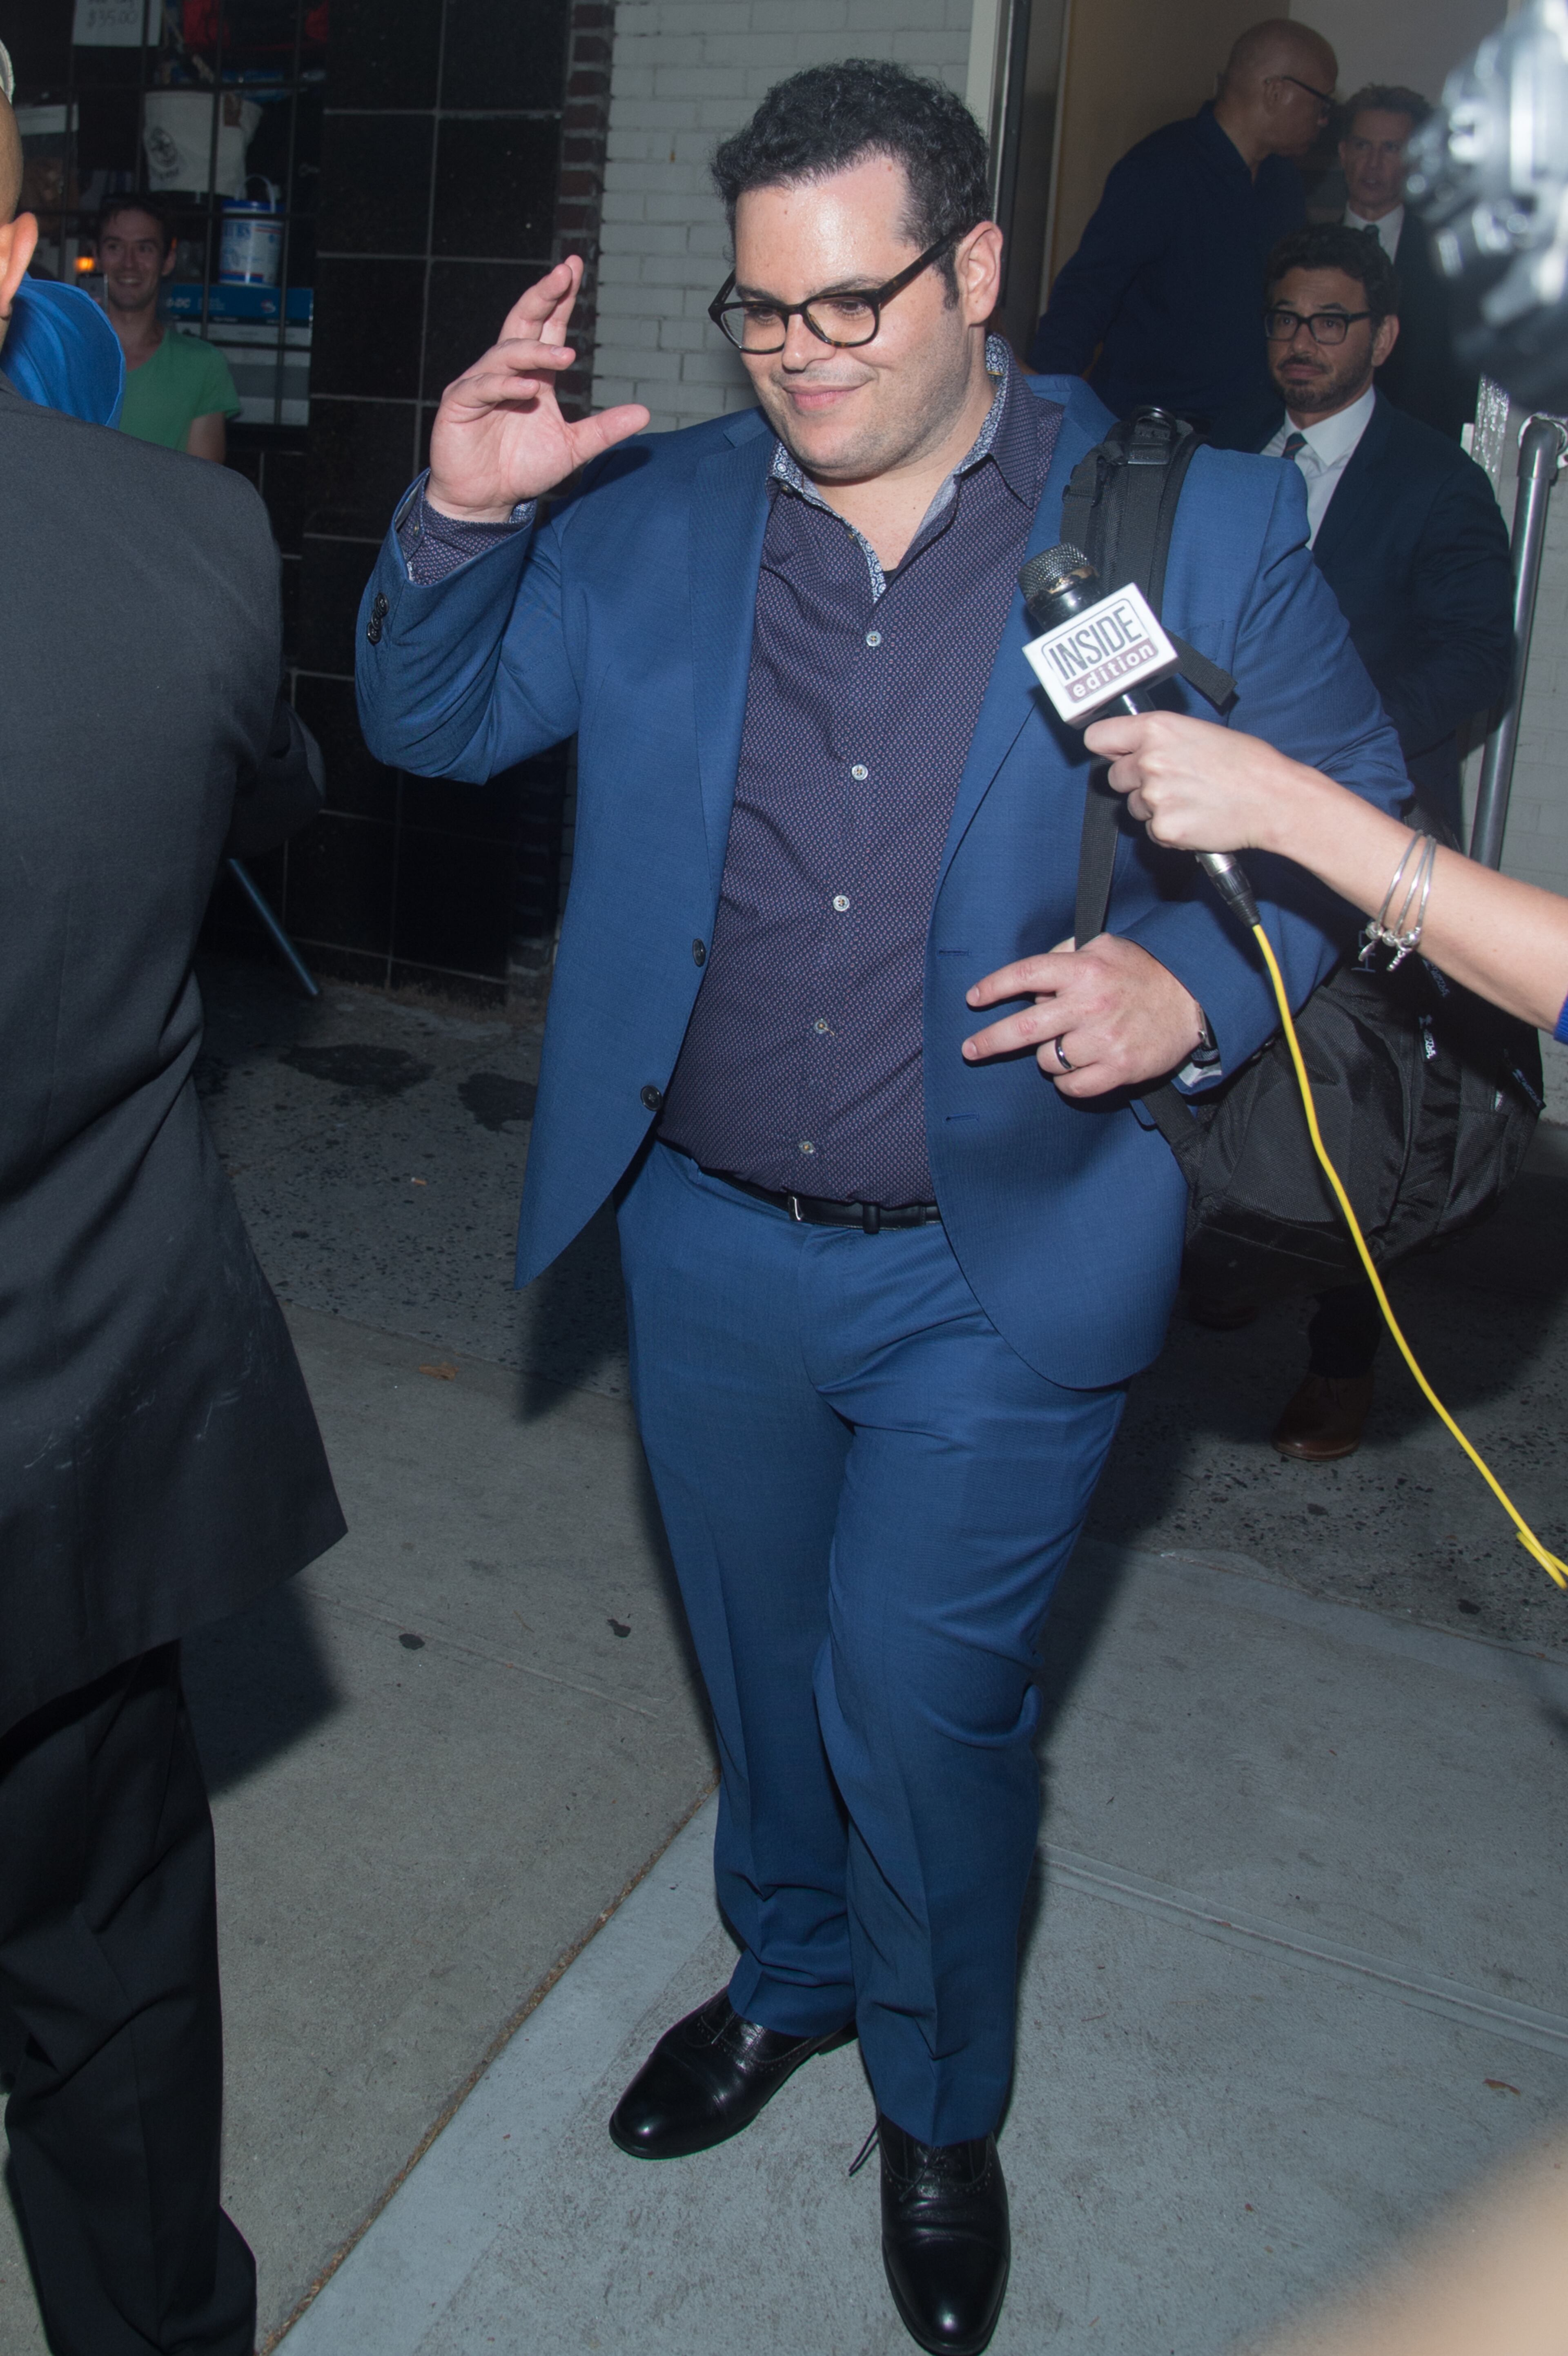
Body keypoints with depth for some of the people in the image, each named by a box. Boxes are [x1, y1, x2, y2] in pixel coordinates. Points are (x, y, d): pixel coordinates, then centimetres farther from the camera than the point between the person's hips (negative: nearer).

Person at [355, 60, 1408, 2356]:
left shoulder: (1198, 526, -6)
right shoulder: (649, 513, 1)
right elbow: (434, 724, 6)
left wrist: (1193, 981, -21)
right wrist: (459, 517, -13)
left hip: (997, 1270, -3)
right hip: (711, 1244, 4)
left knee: (918, 1704, 7)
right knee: (764, 1668, 21)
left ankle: (941, 2104, 38)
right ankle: (789, 1971, 52)